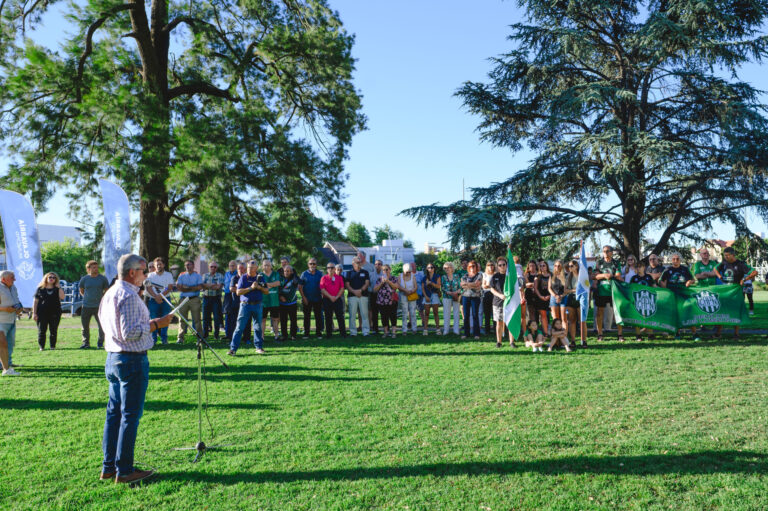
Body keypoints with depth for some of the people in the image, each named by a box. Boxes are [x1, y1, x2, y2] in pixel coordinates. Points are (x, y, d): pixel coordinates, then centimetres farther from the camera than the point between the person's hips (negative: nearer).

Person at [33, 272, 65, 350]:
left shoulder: (57, 289, 8)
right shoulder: (40, 289, 6)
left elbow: (62, 297, -12)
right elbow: (35, 302, 5)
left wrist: (58, 287, -10)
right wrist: (34, 313, -1)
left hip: (55, 313, 1)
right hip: (42, 313, -1)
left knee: (53, 331, 4)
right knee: (41, 331, 0)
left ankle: (53, 346, 12)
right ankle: (41, 347, 9)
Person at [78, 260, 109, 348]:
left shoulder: (103, 278, 2)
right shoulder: (84, 279, 4)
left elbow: (107, 291, 11)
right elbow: (81, 291, 18)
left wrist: (102, 299, 3)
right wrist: (86, 298, 8)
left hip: (99, 306, -1)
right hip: (86, 306, 1)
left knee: (102, 326, -3)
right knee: (85, 326, 7)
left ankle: (100, 343, 13)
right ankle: (86, 343, 20)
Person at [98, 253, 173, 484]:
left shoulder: (109, 293, 14)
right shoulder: (129, 296, -17)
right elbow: (130, 333, -23)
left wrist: (149, 323, 21)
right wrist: (156, 324, -13)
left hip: (113, 358, 10)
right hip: (132, 360, -10)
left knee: (114, 413, 14)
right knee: (130, 415, -2)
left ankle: (109, 467, 22)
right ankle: (124, 471, 4)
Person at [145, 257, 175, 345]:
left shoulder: (168, 275, 7)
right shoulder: (150, 275, 8)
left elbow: (170, 287, -2)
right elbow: (148, 287, -2)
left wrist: (161, 295, -15)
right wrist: (156, 297, -15)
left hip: (165, 300, 0)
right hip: (153, 301, 0)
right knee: (153, 320, -2)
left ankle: (164, 338, 8)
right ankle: (153, 338, 6)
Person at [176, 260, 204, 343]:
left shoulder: (198, 275, 8)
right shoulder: (181, 275, 14)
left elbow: (200, 287, -6)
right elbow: (178, 287, 0)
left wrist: (187, 287, -8)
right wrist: (193, 288, -8)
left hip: (195, 299, -2)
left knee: (197, 319, -4)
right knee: (182, 319, 2)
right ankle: (180, 337, 7)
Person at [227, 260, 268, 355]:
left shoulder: (260, 278, 10)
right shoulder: (243, 278, 1)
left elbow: (267, 291, 11)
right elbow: (238, 292, -8)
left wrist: (260, 288, -9)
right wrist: (251, 288, -16)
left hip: (257, 305, 3)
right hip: (245, 305, -2)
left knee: (258, 327, 8)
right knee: (240, 327, -5)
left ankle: (259, 347, 21)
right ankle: (233, 348, -3)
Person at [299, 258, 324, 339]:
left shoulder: (320, 274, 4)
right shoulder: (304, 274, 3)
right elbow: (300, 286, 2)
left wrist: (323, 296, -3)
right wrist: (303, 297, -6)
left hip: (317, 299, 0)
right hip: (307, 299, 0)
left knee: (318, 316, 3)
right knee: (307, 317, 5)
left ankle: (319, 333, 11)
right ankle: (306, 333, 12)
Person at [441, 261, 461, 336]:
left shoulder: (456, 276, 5)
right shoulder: (443, 277, 4)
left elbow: (460, 286, 6)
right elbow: (443, 288, -1)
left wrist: (458, 291, -14)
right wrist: (450, 293, -15)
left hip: (456, 297, 1)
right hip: (447, 297, -1)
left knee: (456, 313, 2)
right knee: (446, 314, -2)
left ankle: (456, 330, 8)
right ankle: (445, 330, 4)